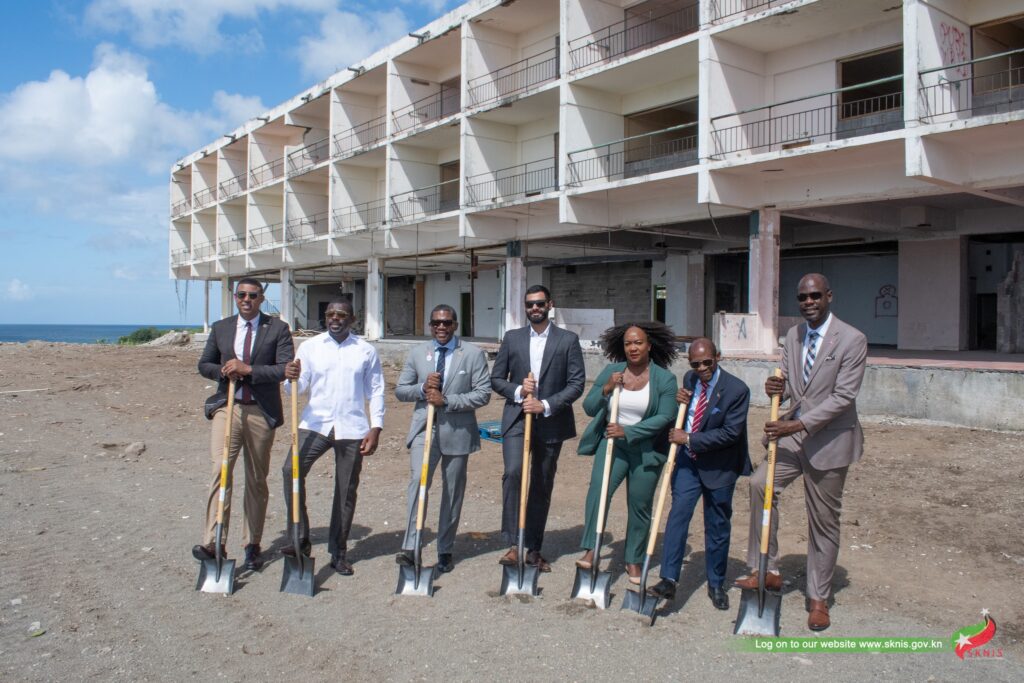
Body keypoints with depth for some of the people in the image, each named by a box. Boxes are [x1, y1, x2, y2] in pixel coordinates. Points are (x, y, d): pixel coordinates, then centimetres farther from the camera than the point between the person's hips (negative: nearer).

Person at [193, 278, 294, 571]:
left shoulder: (278, 329, 0)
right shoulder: (220, 328, 10)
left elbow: (286, 368, -9)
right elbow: (204, 364, 16)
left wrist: (248, 369, -18)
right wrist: (223, 370, -6)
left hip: (261, 411, -1)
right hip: (227, 407, 1)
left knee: (257, 479, 8)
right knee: (220, 470, -14)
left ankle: (252, 545, 20)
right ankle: (213, 542, -12)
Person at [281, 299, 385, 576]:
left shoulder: (366, 351, 5)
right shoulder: (310, 347, 6)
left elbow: (376, 391, 6)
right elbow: (298, 388, 3)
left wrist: (375, 429, -3)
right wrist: (292, 378, -21)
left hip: (352, 428, 0)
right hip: (316, 424, 0)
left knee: (346, 490, 6)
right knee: (291, 469, -22)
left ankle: (338, 552, 20)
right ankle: (300, 538, -9)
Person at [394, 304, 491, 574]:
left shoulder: (473, 354, -2)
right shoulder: (417, 352, 7)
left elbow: (483, 394, -8)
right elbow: (400, 390, 10)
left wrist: (447, 400, -18)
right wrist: (422, 388, -12)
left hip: (457, 430, 0)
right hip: (424, 427, 1)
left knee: (453, 493, 9)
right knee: (417, 481, -19)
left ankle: (445, 551, 23)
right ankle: (410, 548, -15)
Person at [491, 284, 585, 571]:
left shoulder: (568, 340, 1)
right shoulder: (512, 338, 7)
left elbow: (577, 383, -4)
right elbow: (496, 379, 8)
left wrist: (545, 404, -15)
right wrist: (518, 391, -12)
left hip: (551, 423, 0)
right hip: (516, 418, 0)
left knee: (542, 486, 8)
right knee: (513, 473, -22)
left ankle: (534, 549, 22)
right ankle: (513, 544, -14)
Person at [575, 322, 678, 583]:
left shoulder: (665, 378, -6)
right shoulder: (611, 372, 1)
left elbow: (665, 417, -14)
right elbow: (588, 408, 2)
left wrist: (627, 431, -20)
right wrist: (606, 389, -17)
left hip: (646, 450, -1)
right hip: (612, 442, 1)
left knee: (640, 506, 7)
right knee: (598, 489, -21)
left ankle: (634, 560, 23)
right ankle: (590, 551, -17)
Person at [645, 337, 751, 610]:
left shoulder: (736, 390, -18)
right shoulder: (689, 379, 0)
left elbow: (731, 433, -21)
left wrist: (689, 439, -21)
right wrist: (680, 402, -9)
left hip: (718, 465, -3)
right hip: (688, 460, 4)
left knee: (718, 526, 9)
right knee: (678, 514, -9)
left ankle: (716, 585, 25)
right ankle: (669, 580, -9)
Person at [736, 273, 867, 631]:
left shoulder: (852, 339, -14)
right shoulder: (793, 335, 7)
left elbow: (843, 397, -19)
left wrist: (798, 425, -25)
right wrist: (778, 388, -12)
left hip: (829, 440, -5)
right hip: (794, 433, 5)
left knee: (823, 521, 5)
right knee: (760, 484, -15)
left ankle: (818, 598, 22)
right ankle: (768, 571, 0)